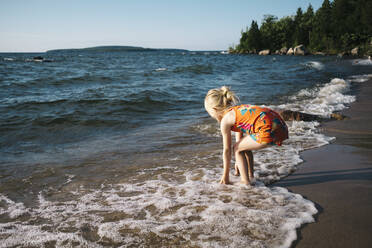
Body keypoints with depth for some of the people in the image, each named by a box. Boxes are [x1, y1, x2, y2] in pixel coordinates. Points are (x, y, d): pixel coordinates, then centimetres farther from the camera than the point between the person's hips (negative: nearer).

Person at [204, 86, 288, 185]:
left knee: (237, 148, 11)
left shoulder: (225, 120, 3)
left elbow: (227, 150, 8)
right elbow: (239, 139, 36)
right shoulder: (238, 109, 27)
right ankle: (250, 176, 29)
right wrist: (238, 162, 46)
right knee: (244, 145, 25)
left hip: (268, 130, -9)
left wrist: (225, 176, 18)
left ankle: (246, 181, 11)